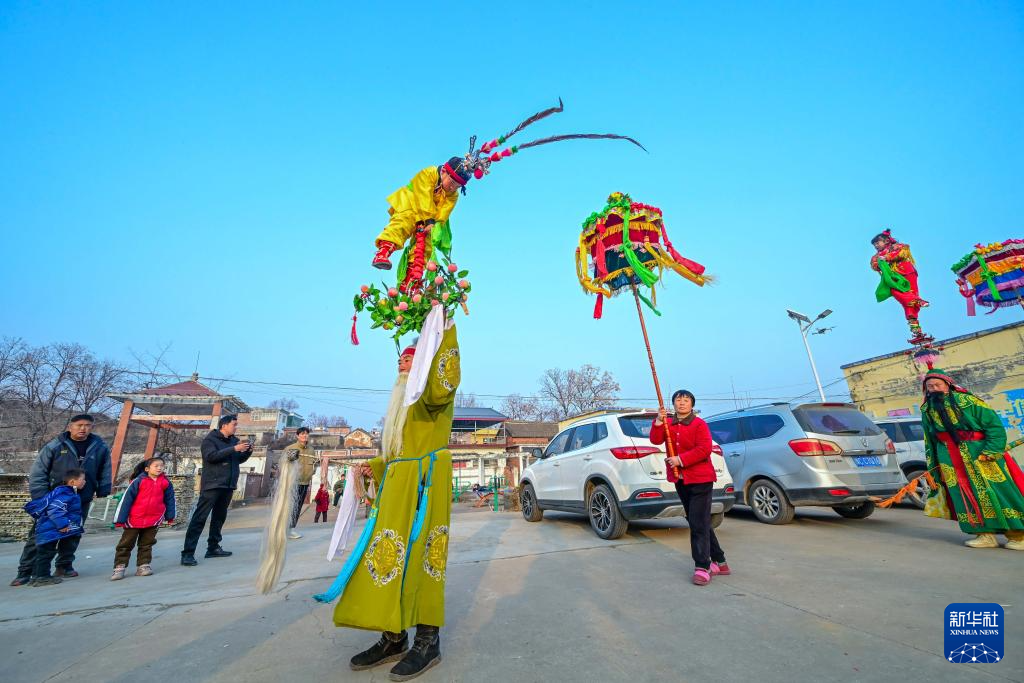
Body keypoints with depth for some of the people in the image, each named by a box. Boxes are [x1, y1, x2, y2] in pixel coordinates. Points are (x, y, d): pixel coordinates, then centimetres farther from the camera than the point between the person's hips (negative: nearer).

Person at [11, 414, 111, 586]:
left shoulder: (100, 447, -3)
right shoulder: (54, 447, -9)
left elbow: (105, 471, 8)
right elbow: (37, 473, -5)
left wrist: (102, 491, 6)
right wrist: (40, 497, -10)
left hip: (82, 501, 2)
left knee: (73, 534, 12)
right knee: (39, 534, 2)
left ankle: (64, 566, 26)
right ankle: (25, 572, 14)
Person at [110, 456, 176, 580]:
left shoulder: (166, 482, -3)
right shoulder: (139, 481, -13)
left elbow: (169, 499, 7)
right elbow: (126, 499, -9)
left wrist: (170, 516, 10)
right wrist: (120, 519, -9)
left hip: (154, 520, 2)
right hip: (134, 519, -2)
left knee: (146, 544, 10)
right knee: (126, 544, 9)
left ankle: (143, 565, 18)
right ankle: (119, 567, 20)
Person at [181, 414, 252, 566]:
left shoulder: (234, 440, 12)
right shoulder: (210, 439, -6)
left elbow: (239, 459, 16)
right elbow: (211, 456, -22)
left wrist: (248, 451, -3)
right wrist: (234, 449, -26)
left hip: (228, 485, 7)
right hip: (212, 485, -7)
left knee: (219, 517, 13)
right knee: (199, 518, -6)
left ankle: (213, 547, 22)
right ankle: (187, 553, -3)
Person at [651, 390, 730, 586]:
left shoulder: (699, 424, -9)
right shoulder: (668, 424, 8)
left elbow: (705, 449, -19)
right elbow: (656, 440, -5)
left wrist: (680, 459, -22)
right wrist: (659, 421, -18)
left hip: (700, 479, -7)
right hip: (680, 480, 7)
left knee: (699, 523, -7)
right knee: (698, 522, 15)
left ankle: (702, 568, 0)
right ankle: (718, 562, 29)